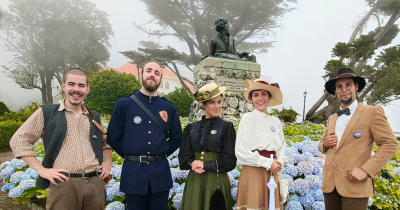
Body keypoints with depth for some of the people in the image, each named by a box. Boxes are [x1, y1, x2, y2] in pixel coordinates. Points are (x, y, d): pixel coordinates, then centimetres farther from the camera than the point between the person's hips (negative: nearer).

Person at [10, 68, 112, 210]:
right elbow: (19, 140, 3)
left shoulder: (94, 117, 15)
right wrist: (42, 170, -5)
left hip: (96, 184, 4)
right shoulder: (46, 113, 3)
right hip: (63, 185, -3)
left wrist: (108, 162, 9)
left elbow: (106, 142, 27)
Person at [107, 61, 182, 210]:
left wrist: (162, 154, 7)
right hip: (133, 172, -2)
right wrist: (129, 156, 4)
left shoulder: (169, 108, 5)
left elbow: (177, 138, 13)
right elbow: (113, 137, 0)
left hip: (160, 172, 2)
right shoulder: (124, 104, -2)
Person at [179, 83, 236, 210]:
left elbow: (229, 161, -7)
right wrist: (192, 164, -18)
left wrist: (205, 165, -12)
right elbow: (184, 157, 1)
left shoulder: (226, 127, -4)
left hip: (216, 181, -3)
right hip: (194, 181, 3)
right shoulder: (191, 128, 5)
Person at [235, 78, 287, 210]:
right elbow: (241, 152, -12)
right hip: (253, 173, -5)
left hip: (272, 174, 5)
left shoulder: (275, 121, 9)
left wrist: (279, 162, -5)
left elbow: (281, 147, 15)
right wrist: (268, 163, -9)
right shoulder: (248, 118, -7)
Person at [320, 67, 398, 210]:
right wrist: (325, 144, -2)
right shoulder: (331, 118, 14)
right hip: (330, 184, 5)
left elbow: (390, 144, -8)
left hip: (354, 185, -5)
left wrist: (366, 170, -16)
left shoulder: (373, 112, -3)